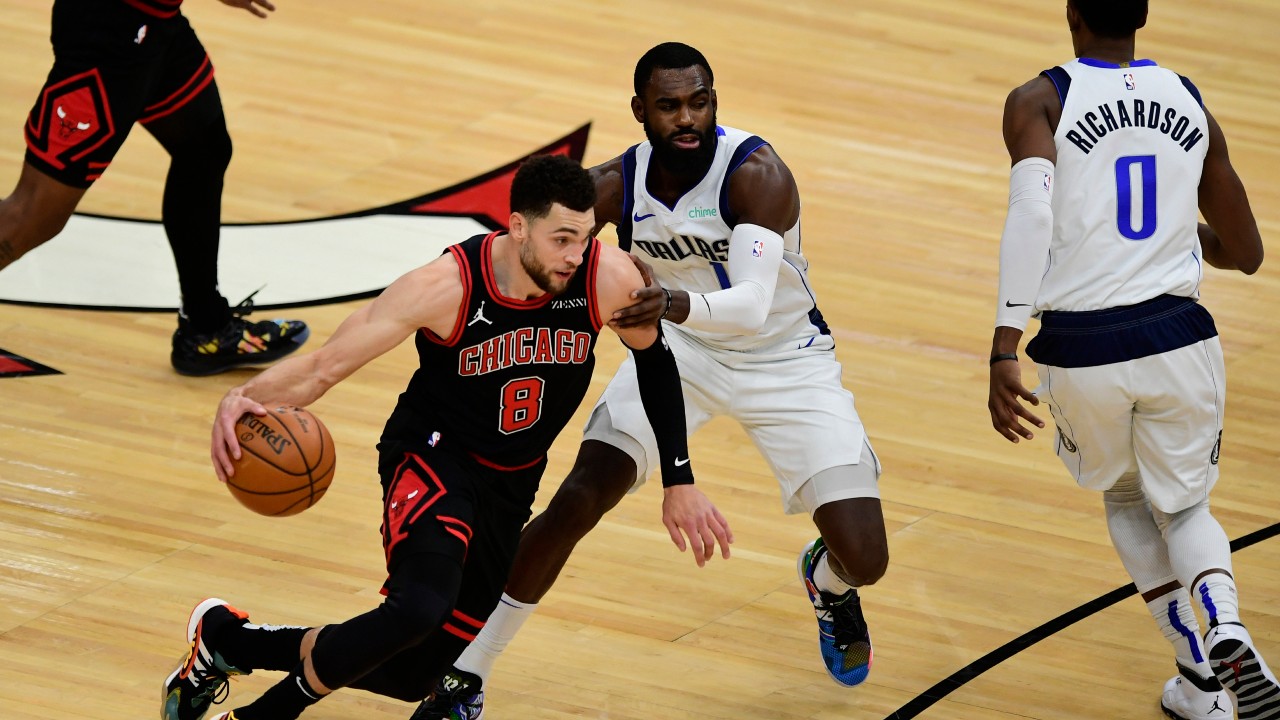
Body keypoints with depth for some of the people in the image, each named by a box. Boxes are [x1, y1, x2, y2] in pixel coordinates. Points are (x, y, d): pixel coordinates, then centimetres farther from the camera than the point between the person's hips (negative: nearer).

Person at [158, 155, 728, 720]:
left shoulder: (608, 279, -19)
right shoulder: (446, 286, -26)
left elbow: (655, 361, 3)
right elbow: (323, 365, -23)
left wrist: (679, 481, 5)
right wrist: (244, 397, -43)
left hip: (511, 484, 5)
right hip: (432, 457, -5)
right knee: (420, 607, -35)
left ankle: (228, 640, 29)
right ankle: (220, 639, -11)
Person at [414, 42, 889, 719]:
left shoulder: (755, 173, -30)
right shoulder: (615, 186, -17)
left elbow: (753, 307, -42)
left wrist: (676, 302, -62)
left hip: (783, 358, -3)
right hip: (680, 349, 3)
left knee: (862, 557, -13)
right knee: (573, 504, -15)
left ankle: (828, 582, 29)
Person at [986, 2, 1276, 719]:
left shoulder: (1039, 101, -3)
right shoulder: (1190, 101, 9)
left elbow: (1032, 209, -22)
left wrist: (1004, 351, -24)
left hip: (1081, 350, -1)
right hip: (1180, 338, 1)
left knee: (1126, 498, 27)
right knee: (1183, 506, 22)